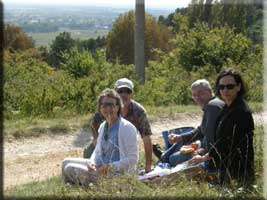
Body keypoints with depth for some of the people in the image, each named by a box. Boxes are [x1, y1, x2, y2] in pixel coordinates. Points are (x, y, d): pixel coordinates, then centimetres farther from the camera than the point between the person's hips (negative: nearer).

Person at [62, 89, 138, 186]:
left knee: (71, 169, -17)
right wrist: (92, 162, -6)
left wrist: (109, 167, -22)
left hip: (116, 174, -8)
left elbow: (132, 159, -17)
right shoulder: (103, 126, 9)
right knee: (67, 162, 5)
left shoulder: (127, 128, -15)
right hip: (101, 167, 8)